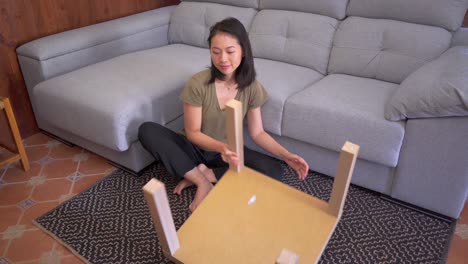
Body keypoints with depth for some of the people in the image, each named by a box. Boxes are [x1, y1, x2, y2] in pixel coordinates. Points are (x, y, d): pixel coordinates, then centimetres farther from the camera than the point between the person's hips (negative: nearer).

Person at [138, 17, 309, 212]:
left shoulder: (252, 87, -11)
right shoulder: (198, 83, -20)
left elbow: (257, 133, -5)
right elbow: (192, 132, -16)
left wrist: (286, 155, -20)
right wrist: (220, 147, -36)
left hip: (228, 151, 2)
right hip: (196, 148, -1)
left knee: (273, 171, -24)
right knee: (147, 131, -27)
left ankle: (201, 173, -15)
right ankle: (203, 182, -23)